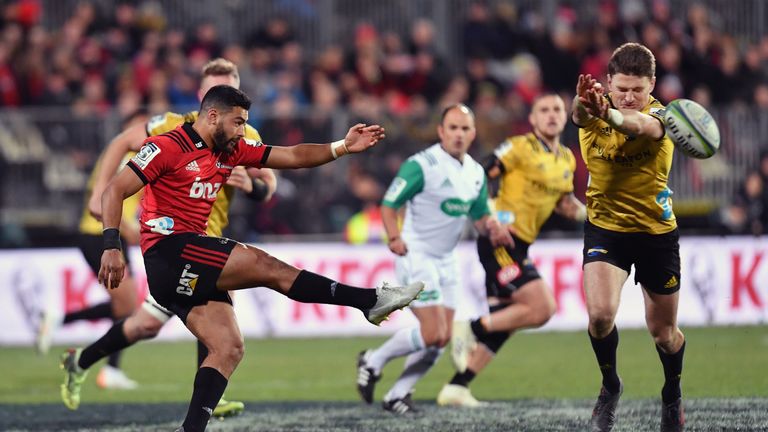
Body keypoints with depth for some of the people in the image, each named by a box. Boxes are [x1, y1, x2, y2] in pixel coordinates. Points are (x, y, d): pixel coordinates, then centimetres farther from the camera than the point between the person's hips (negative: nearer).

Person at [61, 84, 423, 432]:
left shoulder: (231, 151, 15)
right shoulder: (168, 147, -8)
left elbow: (293, 156, 14)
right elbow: (115, 191, -11)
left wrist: (342, 148, 0)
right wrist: (111, 247, -22)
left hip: (189, 273, 10)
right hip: (168, 250, -10)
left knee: (229, 349, -2)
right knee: (265, 266, -15)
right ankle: (371, 301, -13)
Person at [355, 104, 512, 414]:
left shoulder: (475, 173, 8)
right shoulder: (421, 166, -15)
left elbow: (480, 216, 18)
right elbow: (389, 205, -12)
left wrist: (492, 228, -6)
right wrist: (395, 237, -29)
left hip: (446, 260, 8)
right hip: (416, 256, -8)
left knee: (443, 338, 4)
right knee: (432, 334, -15)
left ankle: (397, 394, 16)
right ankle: (374, 362, 6)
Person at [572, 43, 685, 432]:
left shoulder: (658, 116, -19)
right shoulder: (597, 108, -13)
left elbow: (638, 125, -44)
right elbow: (580, 114, -39)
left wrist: (610, 115, -68)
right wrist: (584, 105, -66)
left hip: (657, 230, 0)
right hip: (605, 226, 0)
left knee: (663, 333, 9)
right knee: (600, 314, -20)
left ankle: (673, 395, 41)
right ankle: (610, 386, 9)